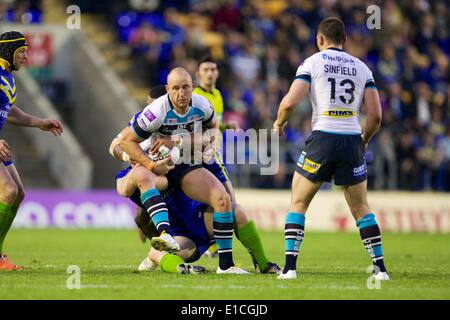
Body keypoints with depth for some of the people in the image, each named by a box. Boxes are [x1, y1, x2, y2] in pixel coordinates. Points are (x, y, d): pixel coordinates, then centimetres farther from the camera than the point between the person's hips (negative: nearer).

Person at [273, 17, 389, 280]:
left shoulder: (312, 63, 2)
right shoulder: (361, 67, 11)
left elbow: (290, 103, -9)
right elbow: (376, 114, 5)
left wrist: (279, 123, 11)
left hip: (323, 139, -3)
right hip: (352, 141, 3)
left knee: (298, 203, 10)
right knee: (361, 208, 15)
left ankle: (290, 267, 0)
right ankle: (380, 267, 9)